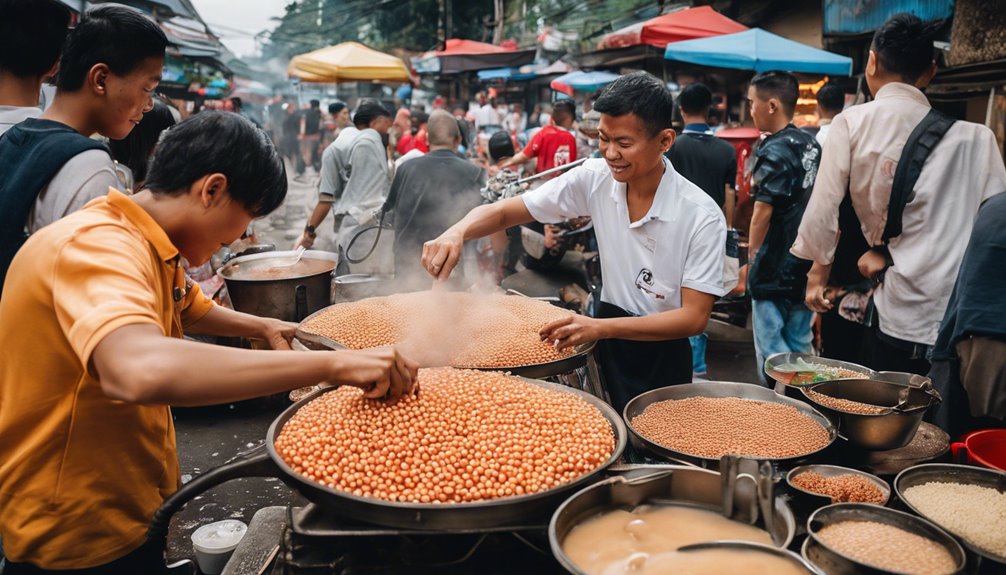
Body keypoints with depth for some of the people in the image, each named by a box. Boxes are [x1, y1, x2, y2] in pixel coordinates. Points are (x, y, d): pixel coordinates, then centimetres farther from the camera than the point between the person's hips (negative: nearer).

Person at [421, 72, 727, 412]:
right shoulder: (594, 179, -11)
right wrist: (457, 233, -32)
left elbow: (695, 317, -20)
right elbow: (503, 212, -10)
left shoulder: (702, 217, -20)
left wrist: (601, 327, -33)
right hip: (607, 346, 3)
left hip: (662, 359, -3)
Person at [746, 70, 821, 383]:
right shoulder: (812, 144, 9)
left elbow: (763, 211, -18)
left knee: (771, 347, 0)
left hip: (776, 267, -8)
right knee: (800, 344, 16)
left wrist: (753, 252, -4)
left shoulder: (774, 152, -16)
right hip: (807, 264, 8)